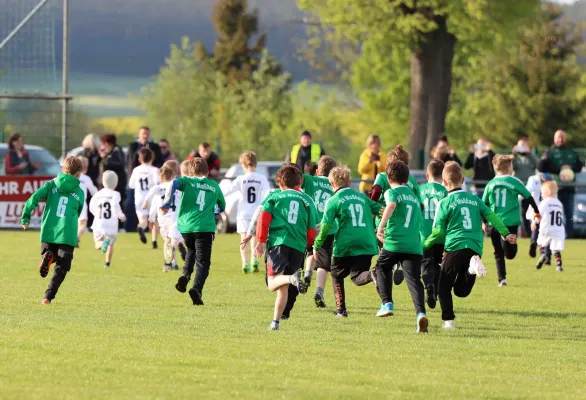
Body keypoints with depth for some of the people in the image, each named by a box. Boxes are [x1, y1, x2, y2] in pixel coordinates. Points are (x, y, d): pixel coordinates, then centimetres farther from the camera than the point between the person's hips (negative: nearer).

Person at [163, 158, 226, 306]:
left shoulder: (187, 181, 7)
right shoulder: (214, 185, 14)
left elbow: (175, 183, -16)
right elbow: (222, 206, 24)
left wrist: (166, 204, -11)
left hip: (186, 226, 1)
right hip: (205, 227, -1)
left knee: (191, 249, 31)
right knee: (202, 261, -1)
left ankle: (185, 274, 8)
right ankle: (197, 288, -25)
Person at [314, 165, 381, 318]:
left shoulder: (333, 201, -1)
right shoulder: (362, 197, 14)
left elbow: (326, 226, -6)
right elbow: (381, 210, 12)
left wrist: (316, 246, 1)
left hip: (345, 245, -3)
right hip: (367, 244, 3)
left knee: (337, 275, 18)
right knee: (358, 276, 5)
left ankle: (341, 309, 11)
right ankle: (372, 275, -31)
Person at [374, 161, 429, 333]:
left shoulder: (392, 192, 4)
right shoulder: (414, 197, 23)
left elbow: (391, 205, -19)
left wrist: (381, 227, -22)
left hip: (394, 242, -4)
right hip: (414, 244, 4)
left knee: (382, 267, 25)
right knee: (414, 279, -6)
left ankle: (387, 303, 16)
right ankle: (420, 312, -26)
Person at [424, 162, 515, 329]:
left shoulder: (445, 203, 1)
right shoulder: (475, 199, 14)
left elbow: (438, 232, 1)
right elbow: (491, 216, 5)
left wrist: (425, 244, 16)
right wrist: (506, 233, 3)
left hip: (456, 247, -4)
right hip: (475, 249, 4)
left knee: (444, 287, 8)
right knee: (461, 290, 10)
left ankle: (448, 320, -5)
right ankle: (473, 266, -18)